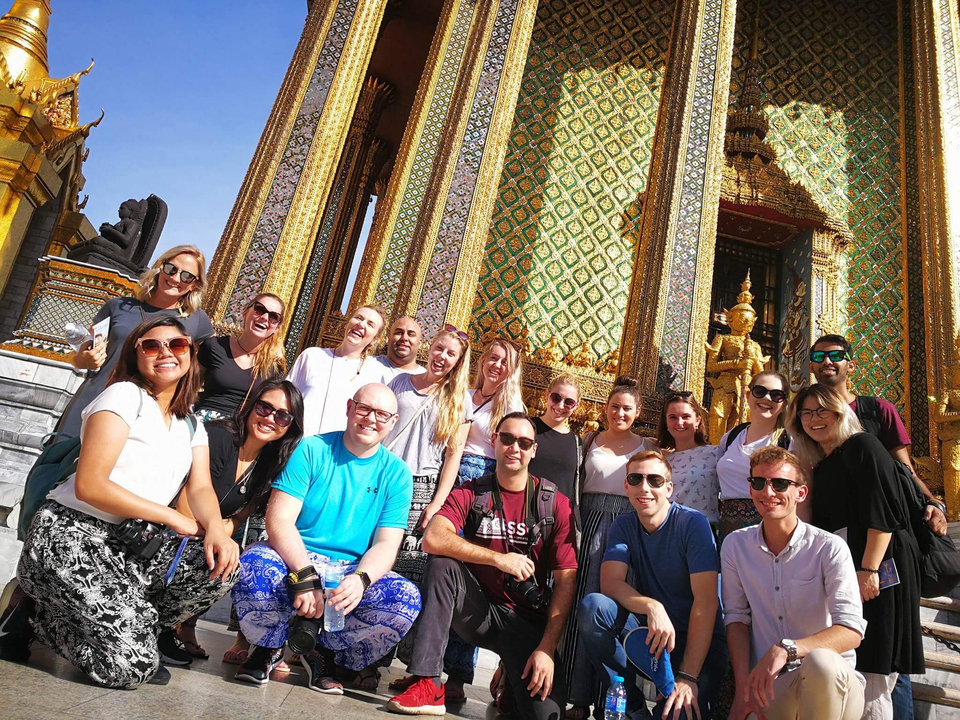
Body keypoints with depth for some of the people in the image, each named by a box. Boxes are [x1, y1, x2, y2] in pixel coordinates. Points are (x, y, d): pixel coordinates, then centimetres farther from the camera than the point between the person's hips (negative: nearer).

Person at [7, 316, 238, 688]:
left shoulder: (191, 424, 11)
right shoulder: (124, 395, -11)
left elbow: (201, 488, 2)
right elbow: (89, 485, -19)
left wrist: (215, 527, -21)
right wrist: (173, 518, -17)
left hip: (132, 544, 7)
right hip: (72, 536, -6)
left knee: (221, 566, -19)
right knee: (130, 668, -17)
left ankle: (136, 630, 6)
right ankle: (52, 618, 12)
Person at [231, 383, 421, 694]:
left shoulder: (396, 474, 2)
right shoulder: (311, 450, -3)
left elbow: (386, 544, -3)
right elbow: (279, 520, -11)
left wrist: (361, 579, -25)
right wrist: (305, 576, -25)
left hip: (351, 572, 2)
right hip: (293, 561, -1)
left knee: (407, 598, -26)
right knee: (254, 564, -33)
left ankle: (325, 652, 3)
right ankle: (269, 646, 2)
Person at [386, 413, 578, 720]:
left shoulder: (555, 504, -4)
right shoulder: (469, 493, -2)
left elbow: (565, 581, -7)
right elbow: (433, 538, -21)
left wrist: (547, 648, -16)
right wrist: (499, 558, -26)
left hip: (527, 620, -1)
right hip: (479, 610, 1)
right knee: (442, 565, -27)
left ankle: (511, 676, 13)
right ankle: (428, 684, -23)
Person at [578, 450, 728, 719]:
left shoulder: (692, 523, -13)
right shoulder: (623, 526, 1)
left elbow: (706, 601, -19)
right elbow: (610, 583, -12)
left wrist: (688, 677, -25)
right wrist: (652, 606, -33)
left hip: (698, 638, -4)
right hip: (651, 633, 4)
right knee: (593, 606, -23)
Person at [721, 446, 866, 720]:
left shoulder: (829, 548, -9)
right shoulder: (735, 545, 2)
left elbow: (851, 631, -16)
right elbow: (736, 618, 5)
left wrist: (785, 650, -29)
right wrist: (744, 687, -6)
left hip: (831, 682, -1)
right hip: (767, 685, 1)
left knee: (820, 661, -34)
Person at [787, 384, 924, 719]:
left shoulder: (861, 446, -5)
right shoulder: (819, 465, 17)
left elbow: (882, 512, -15)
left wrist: (869, 569, -21)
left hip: (881, 565, -8)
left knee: (871, 673, -6)